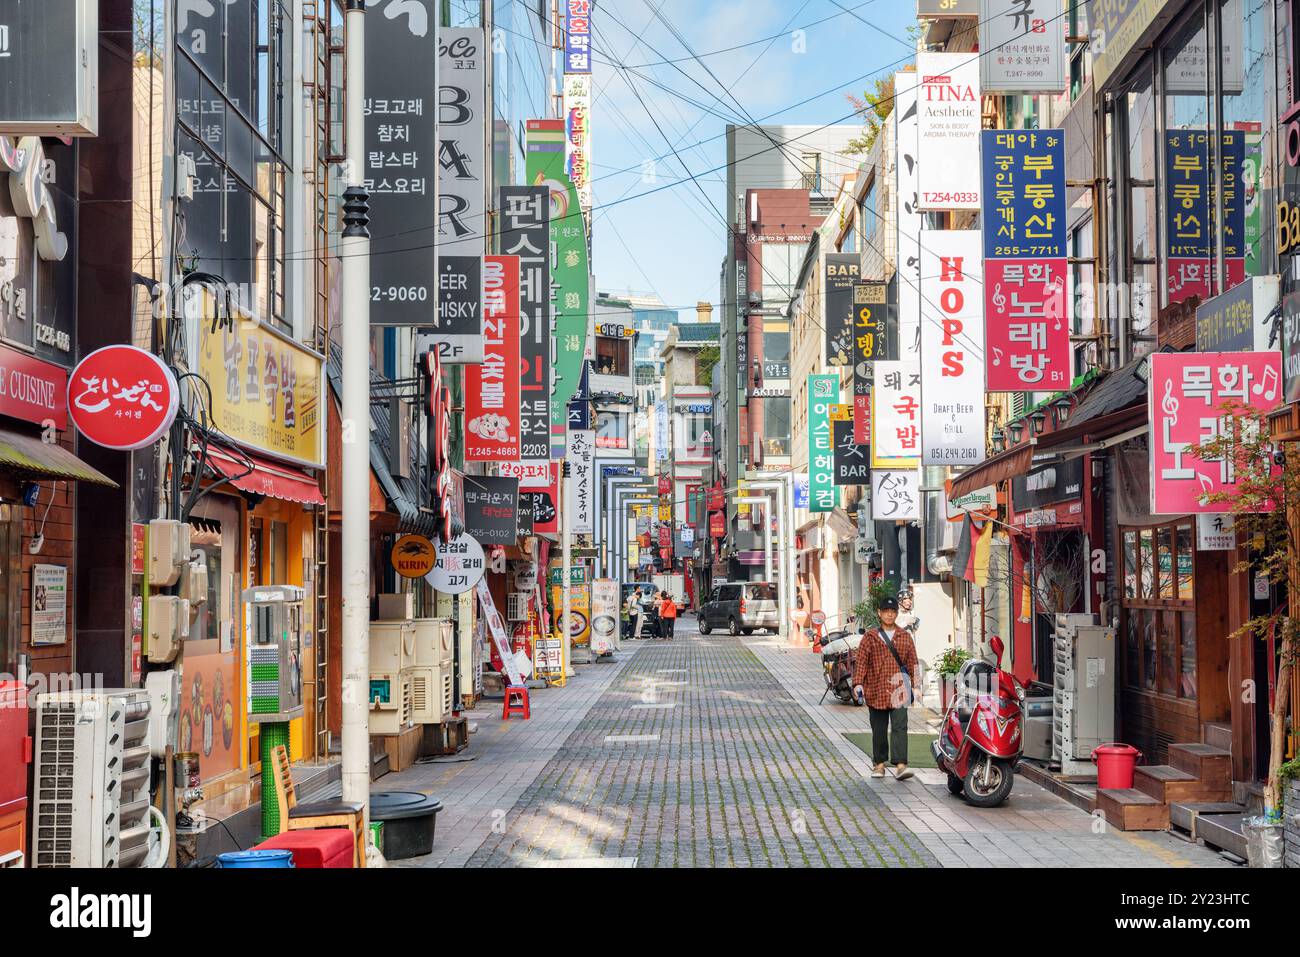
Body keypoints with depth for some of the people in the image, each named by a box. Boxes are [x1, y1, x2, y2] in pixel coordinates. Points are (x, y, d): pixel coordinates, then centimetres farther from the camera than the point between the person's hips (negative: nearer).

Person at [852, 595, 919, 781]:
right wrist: (858, 683, -12)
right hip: (876, 690, 0)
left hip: (899, 689, 0)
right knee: (879, 729, 8)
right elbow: (861, 660, -1)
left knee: (900, 727, -10)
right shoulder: (871, 636, 4)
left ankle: (900, 765, -16)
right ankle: (879, 764, 21)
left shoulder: (904, 637, 9)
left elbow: (912, 661, 12)